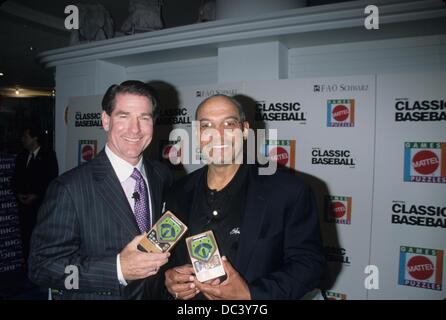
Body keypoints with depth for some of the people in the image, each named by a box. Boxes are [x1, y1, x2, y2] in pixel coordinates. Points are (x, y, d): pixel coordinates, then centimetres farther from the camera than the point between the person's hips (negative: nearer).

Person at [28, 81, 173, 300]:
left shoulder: (163, 177, -8)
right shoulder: (69, 189, -21)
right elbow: (42, 265, -20)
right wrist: (118, 269, -30)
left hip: (155, 294, 5)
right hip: (92, 294, -4)